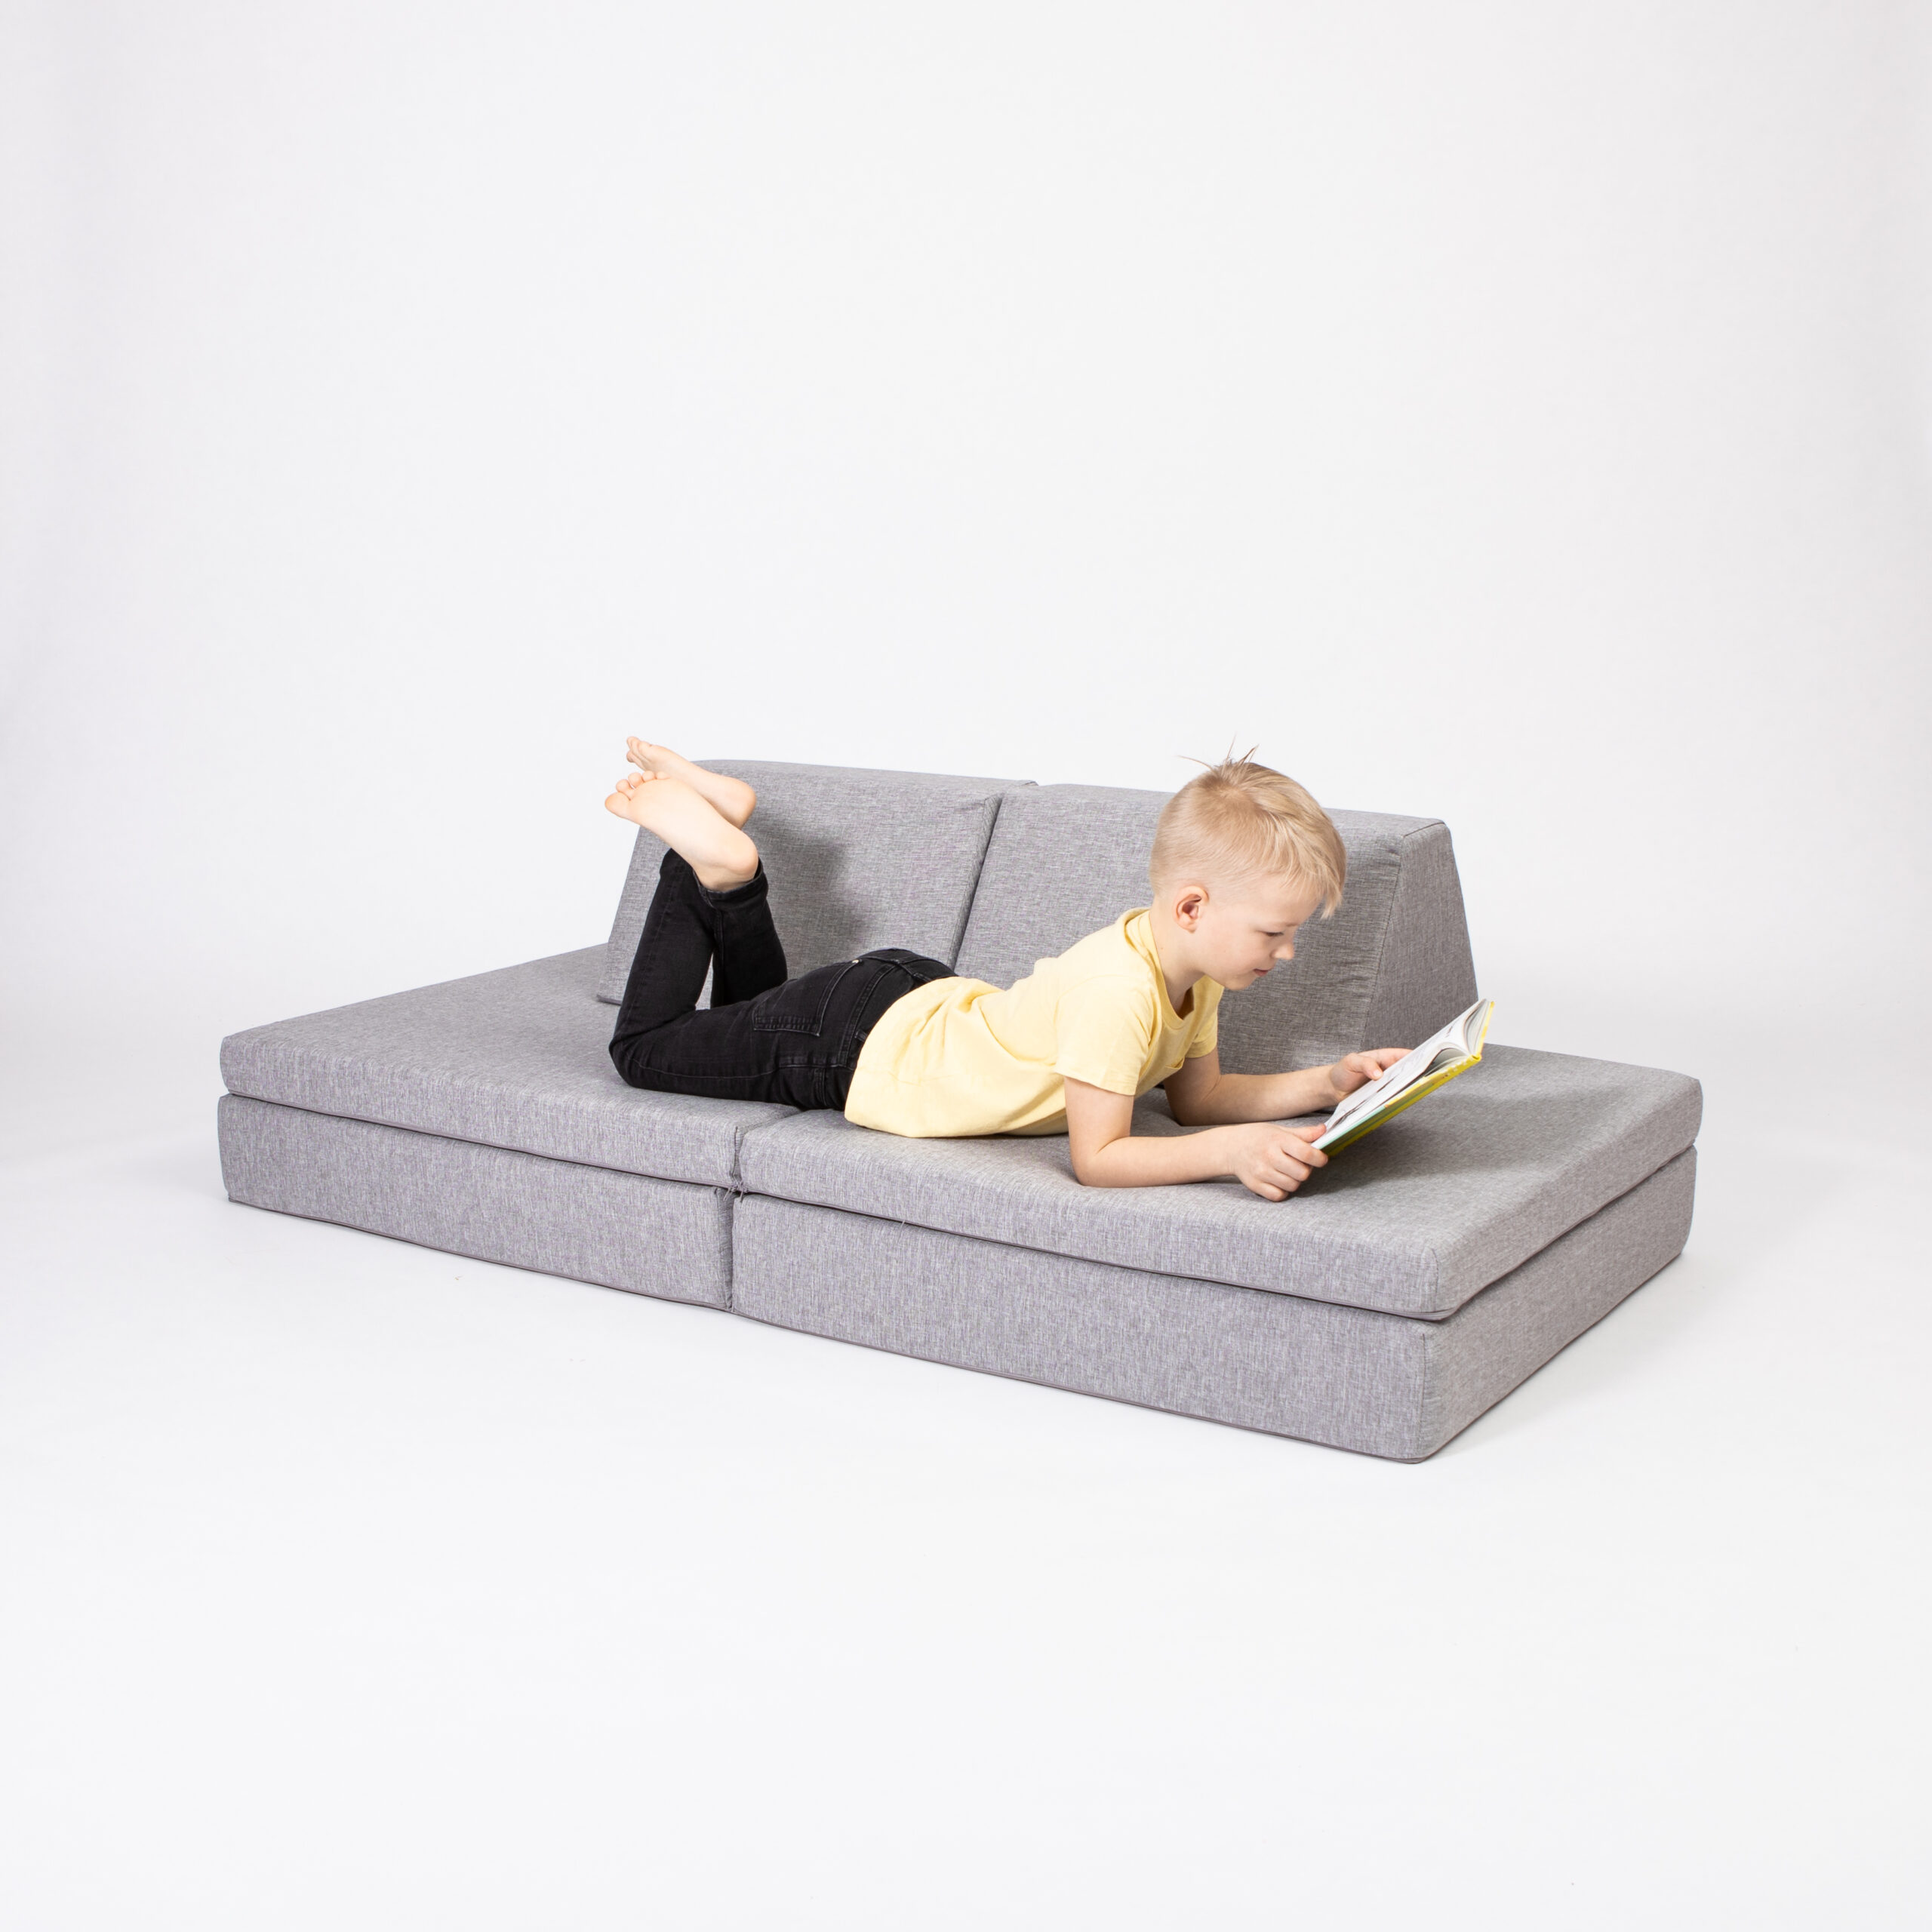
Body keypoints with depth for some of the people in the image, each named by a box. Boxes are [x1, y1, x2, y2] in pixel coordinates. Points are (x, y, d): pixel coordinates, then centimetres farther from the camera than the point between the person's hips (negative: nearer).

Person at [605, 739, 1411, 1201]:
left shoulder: (1186, 959, -10)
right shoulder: (1118, 989, -38)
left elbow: (1195, 1096, 1)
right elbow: (1095, 1159, -36)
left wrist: (1326, 1084, -9)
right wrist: (1232, 1150, -46)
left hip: (922, 998, 8)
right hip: (851, 1045, -8)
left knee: (754, 1014, 35)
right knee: (643, 1048, 12)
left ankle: (724, 866, 27)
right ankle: (713, 863, 15)